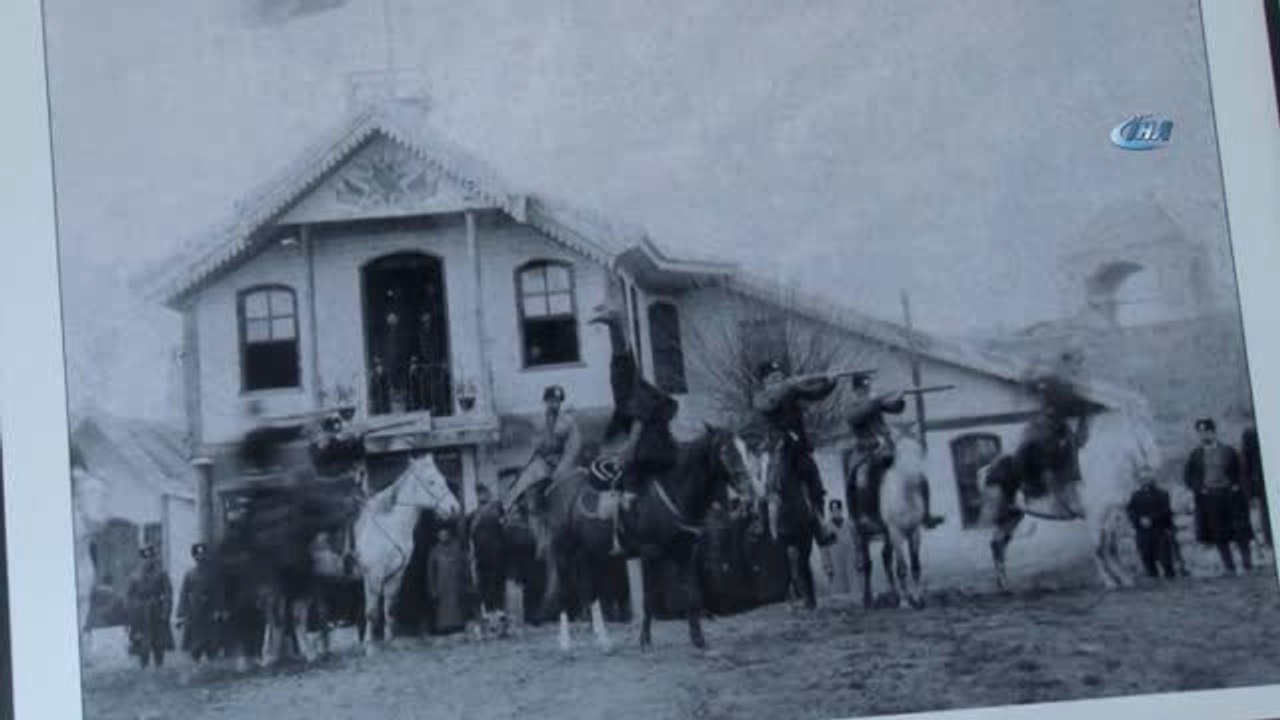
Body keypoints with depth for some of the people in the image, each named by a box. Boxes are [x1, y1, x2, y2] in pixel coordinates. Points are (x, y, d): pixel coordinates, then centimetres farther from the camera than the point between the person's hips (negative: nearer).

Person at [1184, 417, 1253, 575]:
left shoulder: (1228, 451, 2)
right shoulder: (1196, 454, 5)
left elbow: (1240, 470, 7)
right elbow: (1187, 475, 8)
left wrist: (1236, 486, -6)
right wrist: (1198, 489, -4)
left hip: (1230, 495, -1)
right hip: (1209, 499, 1)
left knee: (1240, 532, 0)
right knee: (1218, 534, 1)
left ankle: (1248, 564, 9)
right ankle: (1229, 567, 6)